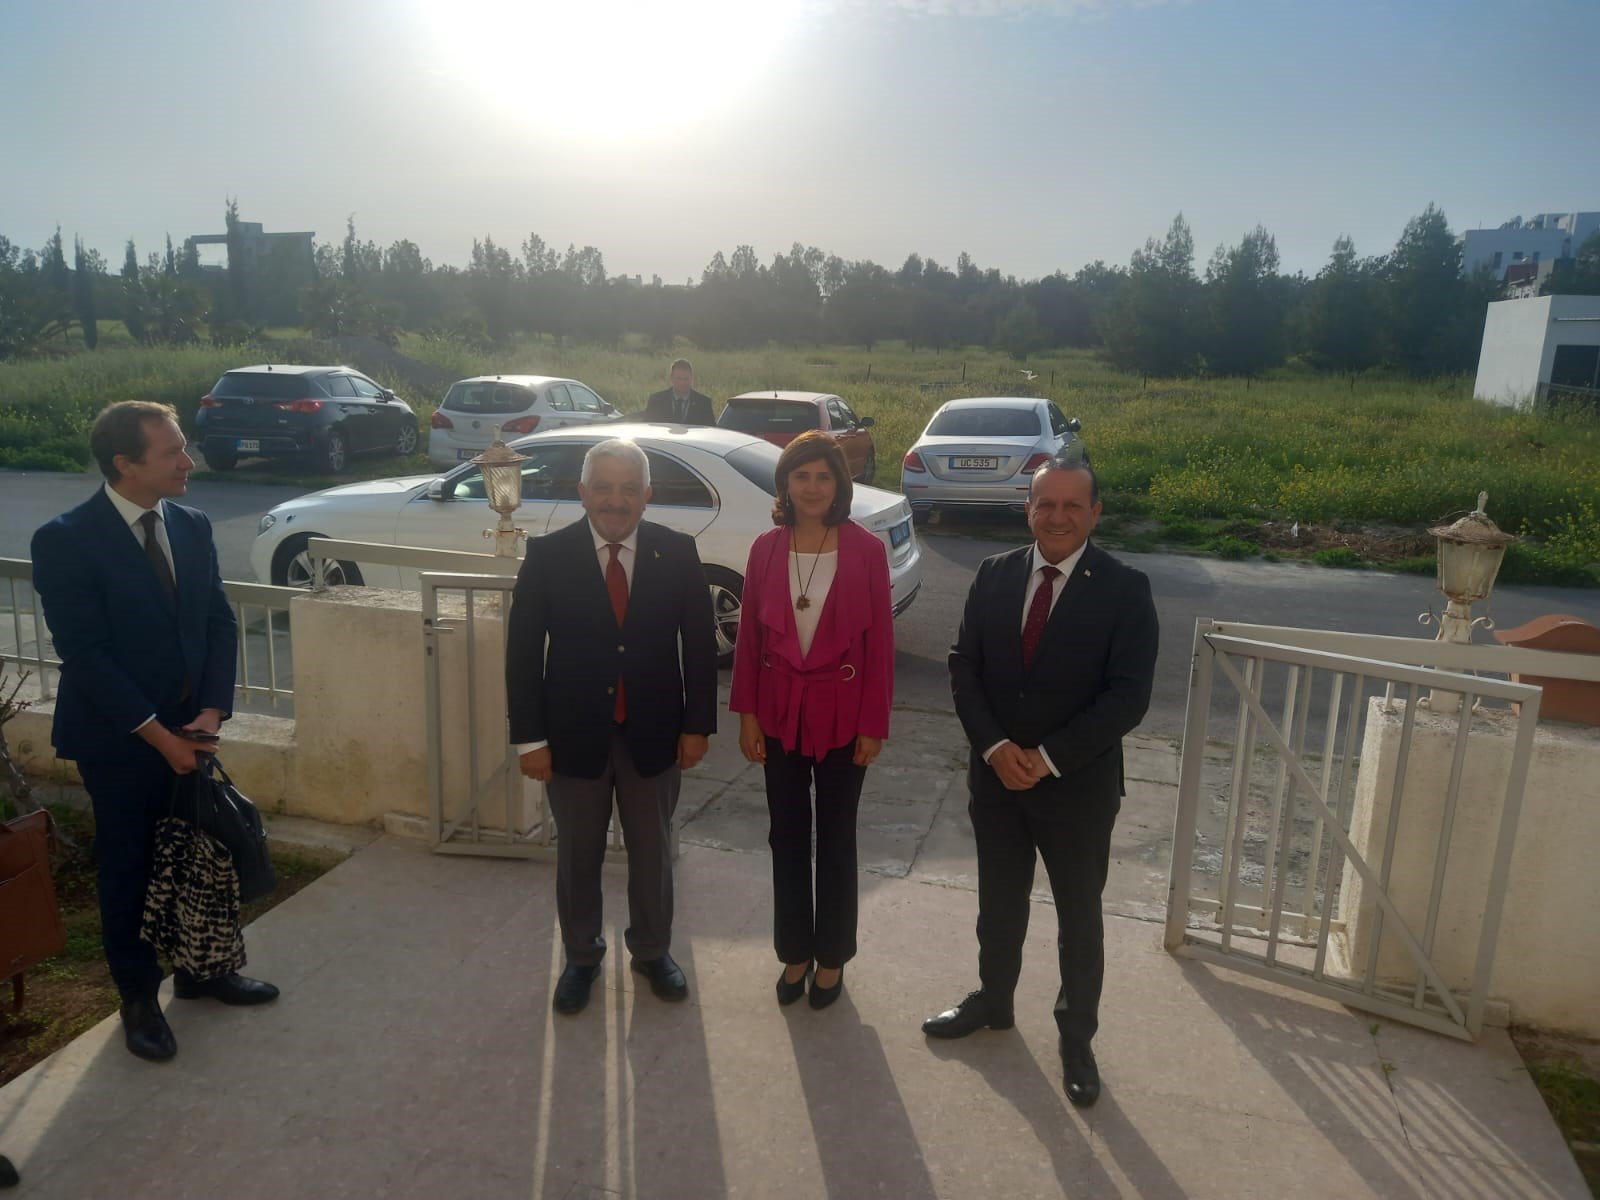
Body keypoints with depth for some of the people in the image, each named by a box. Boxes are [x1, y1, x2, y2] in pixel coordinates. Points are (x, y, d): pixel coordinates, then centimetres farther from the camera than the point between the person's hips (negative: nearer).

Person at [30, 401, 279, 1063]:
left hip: (188, 731, 5)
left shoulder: (192, 525, 1)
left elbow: (220, 622, 2)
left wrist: (211, 711, -10)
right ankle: (139, 998, 29)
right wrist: (157, 734, -19)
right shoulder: (65, 540, -17)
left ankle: (202, 968, 37)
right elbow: (83, 653, -19)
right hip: (119, 740, -5)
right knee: (128, 869, 11)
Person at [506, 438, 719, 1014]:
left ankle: (652, 949, 40)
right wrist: (530, 737, -9)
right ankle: (581, 956, 39)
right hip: (575, 732, 0)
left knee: (652, 850, 17)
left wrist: (697, 724, -4)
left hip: (654, 730, 1)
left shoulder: (677, 553, -7)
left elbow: (700, 644, -2)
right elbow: (523, 651, -7)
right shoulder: (547, 555, -9)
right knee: (577, 855, 17)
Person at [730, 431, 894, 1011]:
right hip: (780, 712, 2)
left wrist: (873, 724, -8)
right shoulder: (765, 549, -2)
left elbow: (880, 643, -7)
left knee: (836, 838, 12)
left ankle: (832, 957, 31)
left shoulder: (866, 550, -9)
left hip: (842, 714, -2)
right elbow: (749, 636, 3)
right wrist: (747, 713, 0)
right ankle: (795, 952, 32)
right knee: (787, 836, 13)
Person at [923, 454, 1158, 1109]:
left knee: (1079, 916, 14)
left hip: (1080, 785, -3)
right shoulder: (994, 575, -2)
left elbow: (1128, 696, -17)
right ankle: (992, 1000, 43)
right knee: (999, 902, 21)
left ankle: (1076, 1035, 34)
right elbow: (964, 666, -1)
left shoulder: (1125, 589, -12)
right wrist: (994, 747, -14)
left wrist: (1048, 757, -19)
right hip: (995, 776, 3)